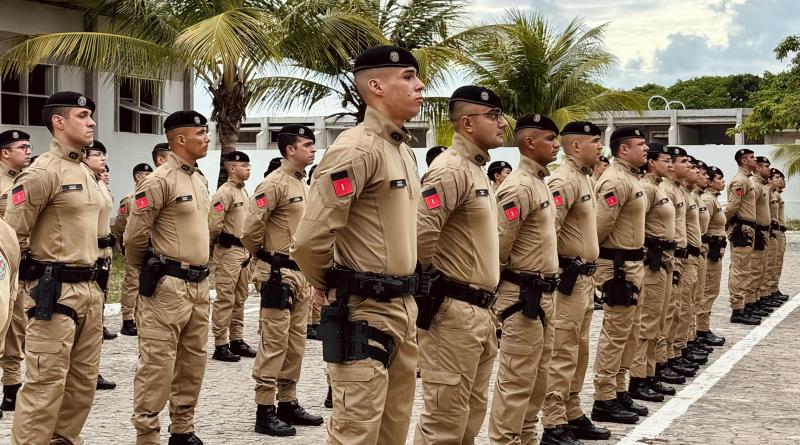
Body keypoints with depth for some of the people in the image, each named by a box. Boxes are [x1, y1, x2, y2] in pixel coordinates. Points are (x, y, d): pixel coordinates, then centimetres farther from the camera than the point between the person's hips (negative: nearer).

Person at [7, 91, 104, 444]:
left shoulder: (86, 173, 15)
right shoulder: (42, 172, -13)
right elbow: (11, 233, -13)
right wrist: (36, 274, -5)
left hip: (90, 288, 9)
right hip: (56, 291, -9)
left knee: (83, 381, 14)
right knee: (46, 384, -8)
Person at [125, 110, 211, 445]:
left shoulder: (200, 180, 14)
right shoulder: (160, 180, -13)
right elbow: (135, 235, -12)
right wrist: (149, 270, 4)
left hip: (199, 284, 8)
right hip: (167, 285, -8)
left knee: (192, 362, 14)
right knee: (157, 364, -4)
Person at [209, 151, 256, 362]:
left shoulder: (243, 192, 16)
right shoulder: (224, 192, -13)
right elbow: (214, 225, -20)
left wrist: (248, 249, 16)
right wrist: (218, 243, -5)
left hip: (243, 251, 9)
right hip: (228, 252, -9)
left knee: (240, 299, 13)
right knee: (225, 299, -6)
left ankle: (237, 340, 22)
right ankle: (220, 345, -3)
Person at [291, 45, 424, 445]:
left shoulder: (404, 149, 13)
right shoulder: (357, 149, -17)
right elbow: (310, 239, -23)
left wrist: (404, 297, 16)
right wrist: (328, 285, -4)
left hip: (403, 309, 9)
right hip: (364, 313, -9)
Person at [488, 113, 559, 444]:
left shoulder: (539, 183, 15)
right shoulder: (519, 187, -17)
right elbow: (497, 245, -19)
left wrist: (544, 290, 16)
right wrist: (497, 286, -4)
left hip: (543, 295, 10)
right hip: (523, 296, -10)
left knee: (536, 377, 16)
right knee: (516, 381, -5)